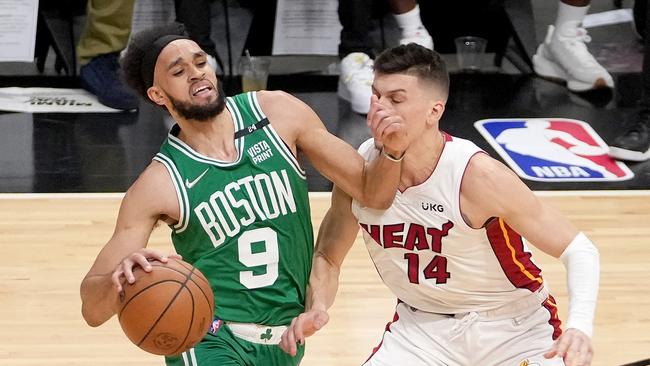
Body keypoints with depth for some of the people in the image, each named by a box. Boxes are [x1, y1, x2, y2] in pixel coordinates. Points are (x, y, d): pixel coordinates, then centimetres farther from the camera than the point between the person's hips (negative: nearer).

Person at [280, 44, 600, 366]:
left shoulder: (478, 176, -27)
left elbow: (579, 250, -22)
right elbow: (328, 256, 6)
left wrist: (579, 327, -39)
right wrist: (316, 309, -16)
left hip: (512, 328, -3)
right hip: (423, 326, 4)